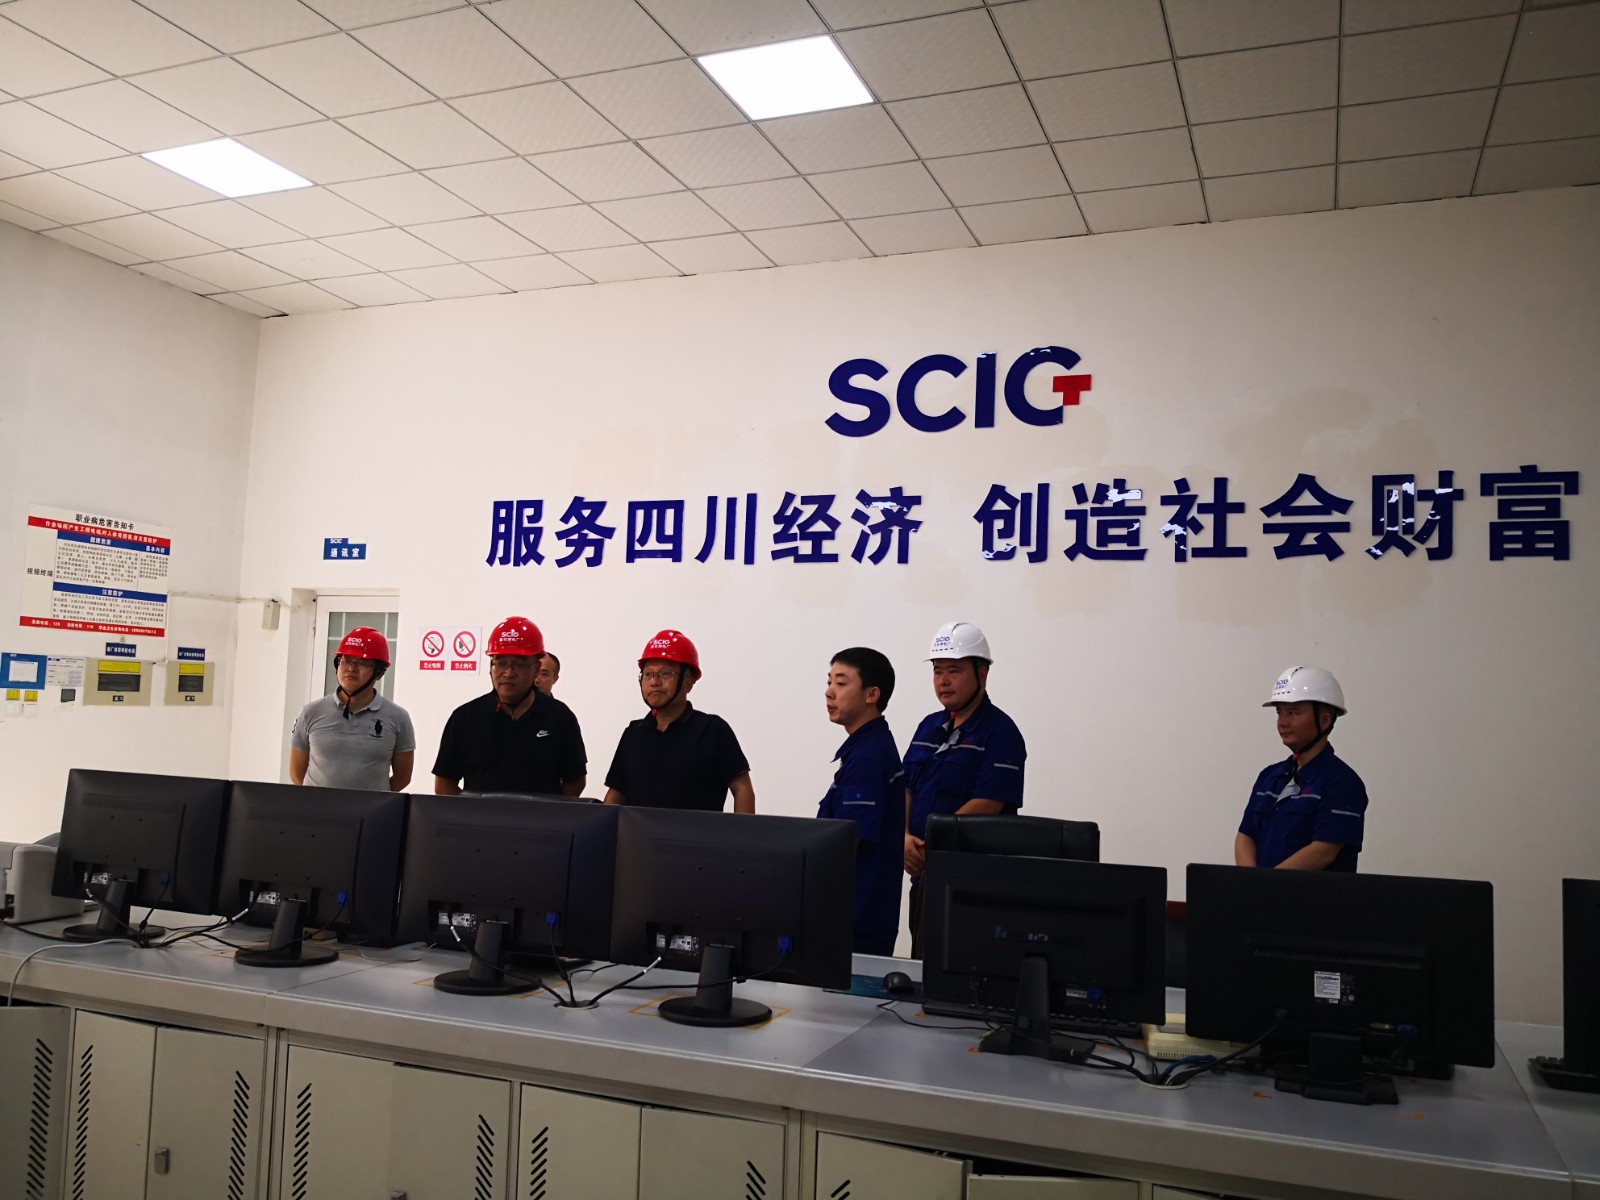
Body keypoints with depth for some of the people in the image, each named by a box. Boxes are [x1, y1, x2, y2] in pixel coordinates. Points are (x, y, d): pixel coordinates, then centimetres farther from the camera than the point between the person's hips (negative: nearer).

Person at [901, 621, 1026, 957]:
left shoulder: (1000, 732, -8)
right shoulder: (929, 727, 14)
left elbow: (986, 804, -17)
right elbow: (905, 789, 14)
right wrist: (905, 837, -4)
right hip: (923, 875, 7)